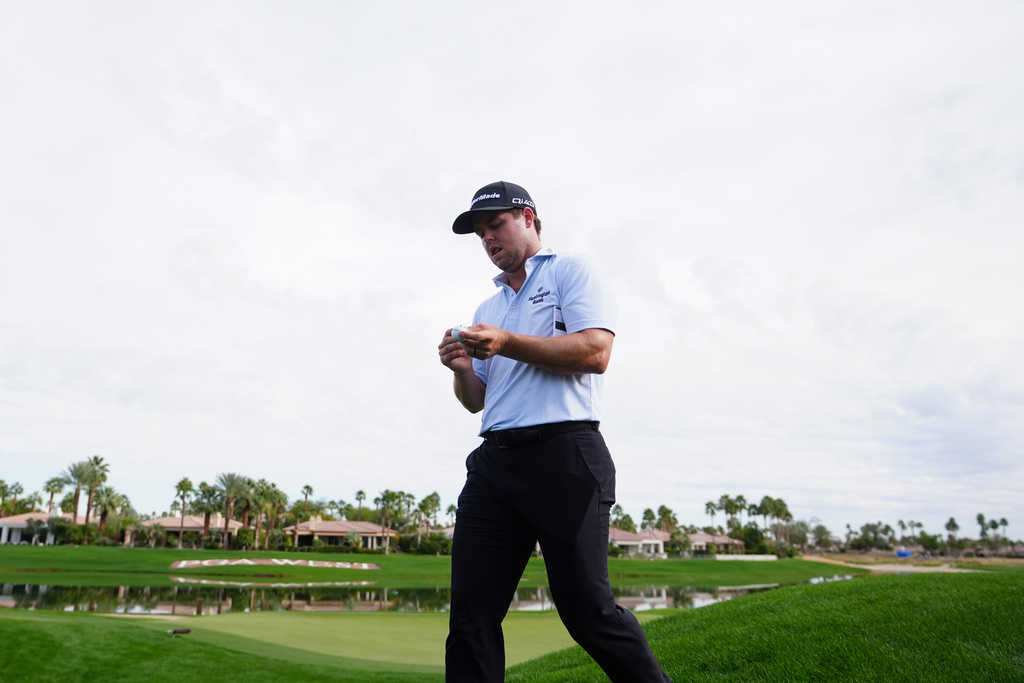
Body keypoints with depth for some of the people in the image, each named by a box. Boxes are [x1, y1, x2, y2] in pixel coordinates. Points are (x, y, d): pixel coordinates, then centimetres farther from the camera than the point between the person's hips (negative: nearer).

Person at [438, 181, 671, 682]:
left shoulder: (570, 271, 8)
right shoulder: (488, 308, 27)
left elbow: (595, 352, -9)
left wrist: (507, 344, -13)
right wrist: (462, 370, 4)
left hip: (563, 454, -6)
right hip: (494, 460, 6)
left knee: (587, 611, -6)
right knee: (470, 613, 0)